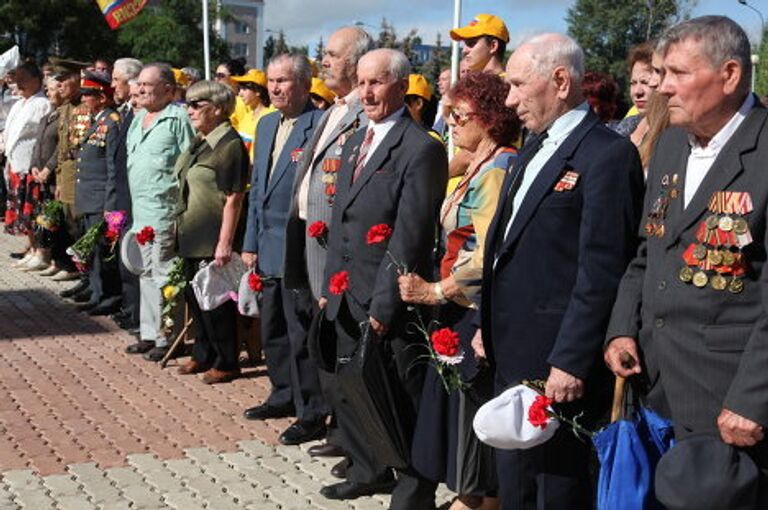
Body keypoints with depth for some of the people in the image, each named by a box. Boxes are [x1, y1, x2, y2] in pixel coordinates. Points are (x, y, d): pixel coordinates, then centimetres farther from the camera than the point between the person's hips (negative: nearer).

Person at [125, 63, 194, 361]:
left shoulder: (178, 119, -10)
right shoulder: (138, 119, 16)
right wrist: (133, 207, 20)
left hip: (165, 211, -9)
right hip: (141, 211, 9)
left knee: (163, 275, -5)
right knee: (147, 274, 14)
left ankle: (168, 338, 3)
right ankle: (149, 334, 23)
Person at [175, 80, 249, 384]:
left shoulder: (229, 144, -16)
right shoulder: (198, 143, 11)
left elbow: (233, 198, -19)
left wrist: (225, 243, -21)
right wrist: (180, 229, 17)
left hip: (213, 241, -9)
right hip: (191, 238, 9)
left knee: (216, 302, 0)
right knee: (195, 298, 16)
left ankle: (226, 363, 13)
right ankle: (204, 355, 30)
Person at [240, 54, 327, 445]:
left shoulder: (321, 125, -13)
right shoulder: (266, 125, 14)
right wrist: (251, 243, 17)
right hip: (269, 248, 9)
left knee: (301, 335, -2)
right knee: (273, 331, 18)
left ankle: (312, 413, 9)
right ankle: (284, 395, 34)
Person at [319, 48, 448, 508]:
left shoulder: (421, 148, -14)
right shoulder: (356, 142, 14)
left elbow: (410, 236, -18)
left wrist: (384, 303, -18)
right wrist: (331, 284, 13)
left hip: (391, 302, -8)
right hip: (349, 297, 9)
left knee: (403, 400, 3)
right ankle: (370, 470, 37)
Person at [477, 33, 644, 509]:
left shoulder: (607, 153, -15)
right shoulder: (536, 146, 14)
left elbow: (601, 271, -20)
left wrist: (571, 362, -21)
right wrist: (491, 326, 18)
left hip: (556, 361, -9)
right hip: (514, 354, 9)